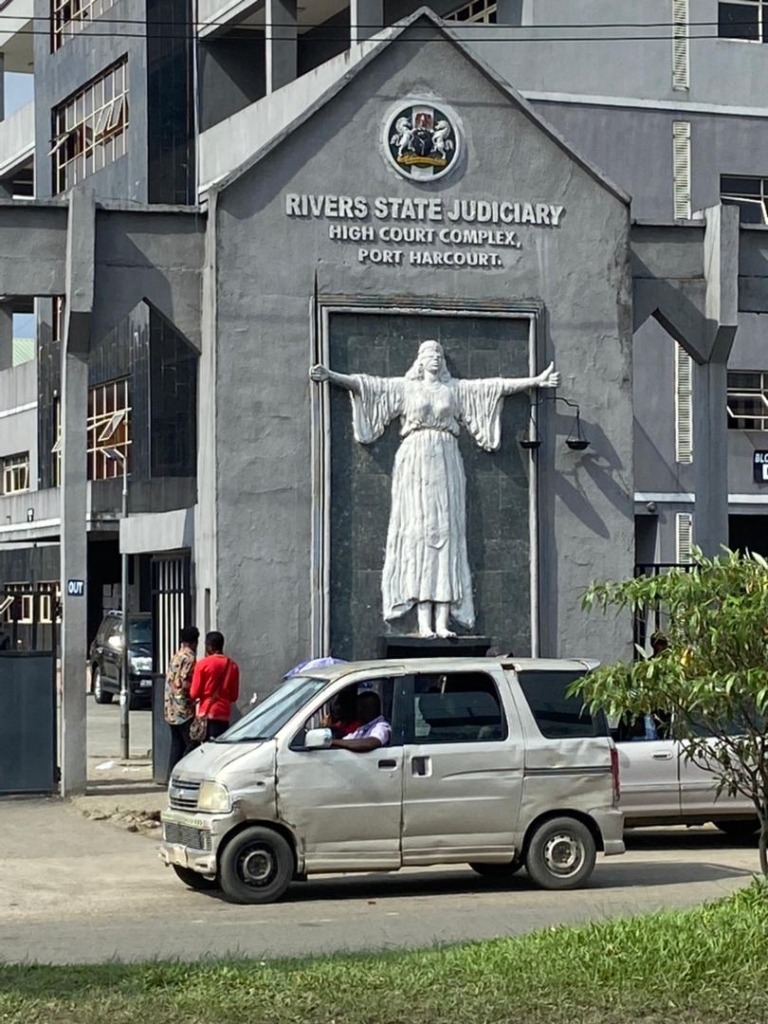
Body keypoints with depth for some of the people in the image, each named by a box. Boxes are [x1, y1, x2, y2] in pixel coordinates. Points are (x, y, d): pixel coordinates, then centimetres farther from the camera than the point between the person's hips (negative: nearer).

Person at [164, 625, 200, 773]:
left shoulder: (175, 657, 13)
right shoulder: (189, 658, -13)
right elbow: (186, 684, -19)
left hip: (171, 708, 9)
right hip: (184, 709, -9)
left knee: (177, 744, 11)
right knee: (192, 744, -6)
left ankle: (172, 776, 10)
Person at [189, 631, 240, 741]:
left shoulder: (203, 663, -6)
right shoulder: (232, 665, 5)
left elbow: (194, 693, -4)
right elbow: (234, 696, 11)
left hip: (207, 712, -3)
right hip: (224, 713, 3)